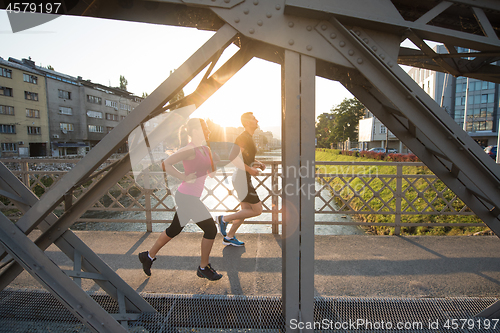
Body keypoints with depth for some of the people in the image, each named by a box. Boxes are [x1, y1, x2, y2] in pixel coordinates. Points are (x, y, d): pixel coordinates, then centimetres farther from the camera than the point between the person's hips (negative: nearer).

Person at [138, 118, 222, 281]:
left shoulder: (205, 149, 10)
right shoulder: (190, 149, -17)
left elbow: (211, 170, 21)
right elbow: (166, 163, -24)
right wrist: (184, 177, -21)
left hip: (189, 197, 9)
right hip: (187, 197, -9)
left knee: (174, 230, 22)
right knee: (211, 229, -2)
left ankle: (148, 256, 40)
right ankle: (203, 268, 18)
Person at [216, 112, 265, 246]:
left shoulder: (249, 138, 16)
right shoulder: (243, 138, -16)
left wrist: (257, 163, 11)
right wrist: (250, 169, -21)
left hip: (244, 177, 10)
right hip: (242, 178, -10)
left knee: (246, 210, 15)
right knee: (257, 210, -4)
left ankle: (229, 237, 26)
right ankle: (224, 219, 5)